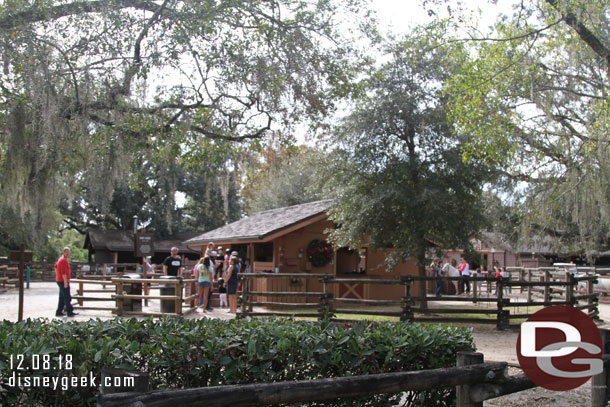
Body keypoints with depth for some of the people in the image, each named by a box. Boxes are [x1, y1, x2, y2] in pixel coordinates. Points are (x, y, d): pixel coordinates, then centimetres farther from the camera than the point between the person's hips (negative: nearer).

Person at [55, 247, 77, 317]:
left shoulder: (60, 259, 15)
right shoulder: (64, 260, -17)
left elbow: (56, 266, 32)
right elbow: (64, 272, -23)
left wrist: (57, 276, 33)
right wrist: (65, 282, -24)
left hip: (59, 280, 10)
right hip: (63, 281, -10)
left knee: (62, 298, 12)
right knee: (67, 298, -6)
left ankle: (59, 312, 14)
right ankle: (70, 312, -4)